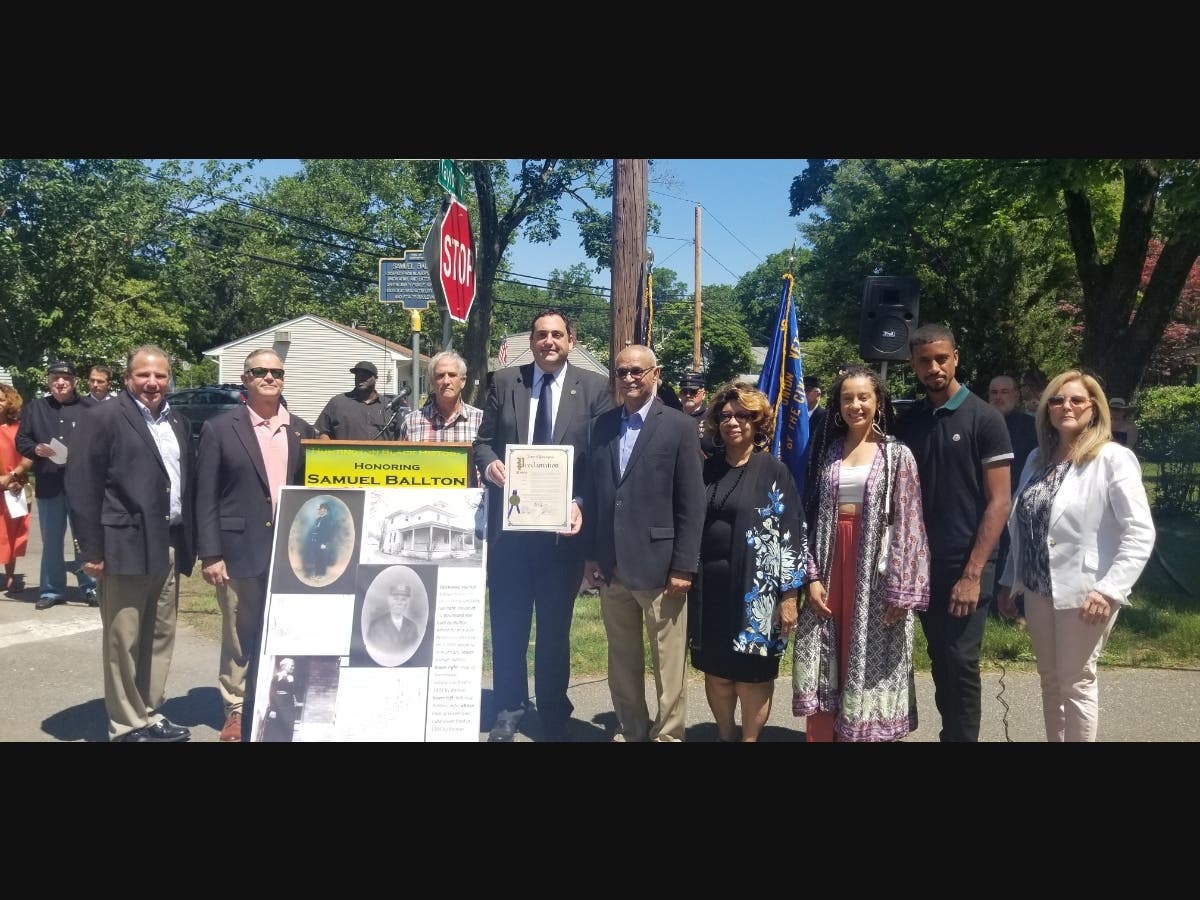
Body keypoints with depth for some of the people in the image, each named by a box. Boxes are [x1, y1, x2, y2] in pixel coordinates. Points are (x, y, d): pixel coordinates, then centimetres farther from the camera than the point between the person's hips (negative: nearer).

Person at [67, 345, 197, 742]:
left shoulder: (179, 423, 15)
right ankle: (127, 725, 14)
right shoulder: (103, 418, -6)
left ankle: (151, 713, 25)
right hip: (126, 546, -6)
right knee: (123, 642, 3)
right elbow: (82, 487, -10)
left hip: (169, 547, 7)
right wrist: (92, 550, -14)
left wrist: (189, 542, 11)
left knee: (161, 637, 13)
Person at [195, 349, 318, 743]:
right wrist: (210, 555, -9)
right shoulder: (219, 428, -2)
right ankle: (236, 711, 21)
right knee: (239, 637, 7)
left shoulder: (301, 430, 8)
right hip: (240, 551, -3)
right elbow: (206, 497, -4)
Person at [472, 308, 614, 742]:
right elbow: (483, 441, 8)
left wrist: (581, 504, -16)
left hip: (562, 523, -1)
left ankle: (554, 714, 28)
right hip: (509, 521, 1)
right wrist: (489, 463, -15)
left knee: (555, 626, 12)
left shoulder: (595, 387, 0)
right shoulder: (504, 382, 6)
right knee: (507, 622, 10)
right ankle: (508, 709, 27)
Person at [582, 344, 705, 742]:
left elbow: (692, 504, -8)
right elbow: (592, 494, 11)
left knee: (668, 663, 5)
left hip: (658, 564, -4)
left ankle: (668, 734, 20)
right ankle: (630, 731, 30)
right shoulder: (602, 425, 9)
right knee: (622, 661, 15)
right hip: (611, 566, 5)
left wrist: (683, 567, -11)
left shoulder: (680, 426, -5)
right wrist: (591, 554, 7)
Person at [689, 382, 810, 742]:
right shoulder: (707, 469, 8)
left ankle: (750, 738, 21)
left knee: (751, 673, 5)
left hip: (755, 588, -4)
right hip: (708, 586, 4)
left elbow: (791, 534, -6)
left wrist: (789, 595, -10)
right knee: (715, 671, 12)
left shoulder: (774, 471, -4)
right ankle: (724, 734, 30)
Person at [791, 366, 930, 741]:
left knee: (868, 662, 5)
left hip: (875, 573, -3)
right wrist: (812, 576, -3)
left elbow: (907, 524, -6)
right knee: (825, 661, 7)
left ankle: (862, 731, 19)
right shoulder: (827, 451, 8)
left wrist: (901, 591, -11)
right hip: (830, 569, 3)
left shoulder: (898, 455, -1)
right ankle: (822, 734, 18)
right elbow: (812, 515, 6)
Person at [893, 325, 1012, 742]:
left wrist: (972, 572, -15)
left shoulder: (984, 419, -6)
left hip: (963, 565, -4)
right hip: (921, 563, 4)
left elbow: (998, 502, -9)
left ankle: (961, 735, 15)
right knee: (939, 660, 13)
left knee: (960, 663, 0)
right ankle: (951, 730, 27)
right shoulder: (908, 422, 6)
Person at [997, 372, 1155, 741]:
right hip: (1038, 590, 6)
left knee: (1076, 683, 5)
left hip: (1083, 593, -6)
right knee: (1050, 681, 15)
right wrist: (1009, 581, 12)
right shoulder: (1038, 458, 10)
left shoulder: (1113, 458, -11)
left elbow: (1140, 533, -16)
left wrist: (1109, 589, -23)